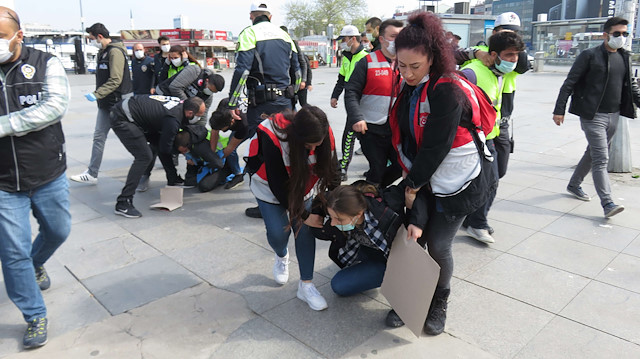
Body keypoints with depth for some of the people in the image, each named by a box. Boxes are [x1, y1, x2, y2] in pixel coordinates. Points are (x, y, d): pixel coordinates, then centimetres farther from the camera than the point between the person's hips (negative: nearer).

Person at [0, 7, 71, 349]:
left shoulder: (46, 64, -5)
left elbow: (56, 106, -20)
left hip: (49, 175, 0)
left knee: (58, 231, 19)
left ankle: (35, 264, 53)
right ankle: (35, 317, 21)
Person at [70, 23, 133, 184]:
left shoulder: (115, 51, -14)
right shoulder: (103, 52, 16)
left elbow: (116, 80, -23)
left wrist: (96, 94, -22)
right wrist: (97, 95, 14)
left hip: (119, 102, -10)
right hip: (106, 103, 10)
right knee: (99, 136, 9)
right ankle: (92, 174, 15)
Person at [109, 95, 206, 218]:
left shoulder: (180, 103, -1)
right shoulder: (173, 120, -27)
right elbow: (165, 148, -11)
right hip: (122, 119, -10)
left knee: (159, 143, 14)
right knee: (144, 157, -15)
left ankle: (174, 182, 29)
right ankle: (123, 204, -14)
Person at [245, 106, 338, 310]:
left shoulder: (324, 134, -26)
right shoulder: (272, 137, -38)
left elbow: (331, 169, -11)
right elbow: (277, 184, -30)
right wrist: (303, 214, -23)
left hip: (302, 186, 3)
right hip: (269, 187, -3)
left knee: (305, 230, -6)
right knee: (278, 231, -9)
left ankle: (306, 285, 7)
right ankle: (281, 257, 30)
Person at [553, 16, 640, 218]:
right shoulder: (590, 56, -6)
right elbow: (569, 83, -8)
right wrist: (559, 110, -13)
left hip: (613, 116, 7)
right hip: (593, 116, -7)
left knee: (593, 154, 17)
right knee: (601, 160, -11)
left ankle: (574, 185, 34)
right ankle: (607, 203, -13)